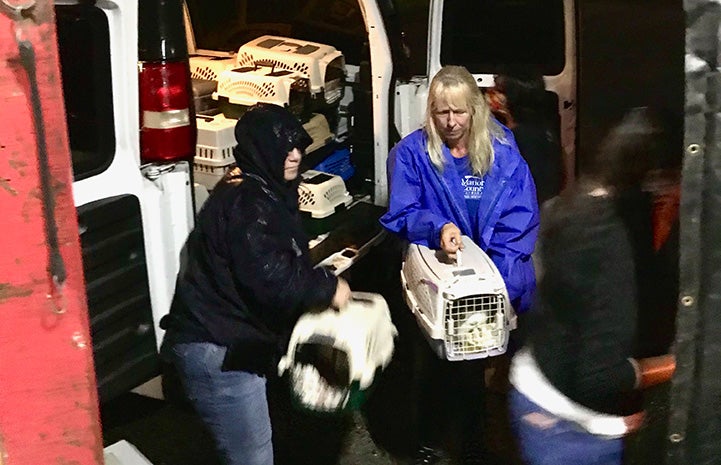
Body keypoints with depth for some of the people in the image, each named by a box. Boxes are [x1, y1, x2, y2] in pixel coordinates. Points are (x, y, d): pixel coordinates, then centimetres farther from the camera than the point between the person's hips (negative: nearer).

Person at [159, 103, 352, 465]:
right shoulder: (248, 202, -20)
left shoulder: (259, 192, 14)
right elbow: (269, 275, -28)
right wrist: (327, 288, -16)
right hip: (217, 351, -11)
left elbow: (284, 262, 22)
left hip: (230, 342, 11)